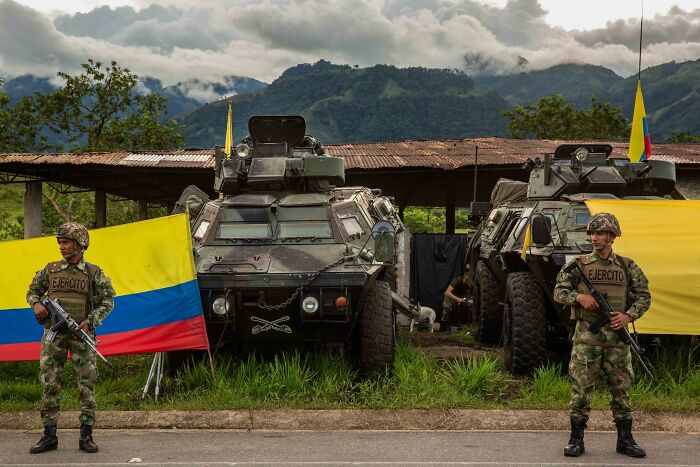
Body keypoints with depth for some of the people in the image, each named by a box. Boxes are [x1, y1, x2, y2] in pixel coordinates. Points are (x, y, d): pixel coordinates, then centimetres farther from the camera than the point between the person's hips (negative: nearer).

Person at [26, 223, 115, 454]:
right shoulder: (50, 270, 9)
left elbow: (108, 301, 4)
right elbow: (33, 291, 19)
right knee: (50, 384, 0)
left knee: (87, 384, -3)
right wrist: (37, 305, -3)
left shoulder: (94, 273, 4)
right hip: (53, 333, 2)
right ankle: (49, 436, 7)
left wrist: (90, 321, -9)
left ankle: (86, 436, 4)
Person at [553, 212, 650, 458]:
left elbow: (644, 296, 9)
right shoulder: (578, 264, 4)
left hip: (617, 334, 1)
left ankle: (625, 439, 18)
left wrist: (628, 316, -6)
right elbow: (559, 291, 3)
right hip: (586, 334, -1)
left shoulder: (627, 266, 7)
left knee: (621, 387, 7)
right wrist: (579, 297, -15)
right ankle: (576, 440, 7)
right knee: (581, 386, -2)